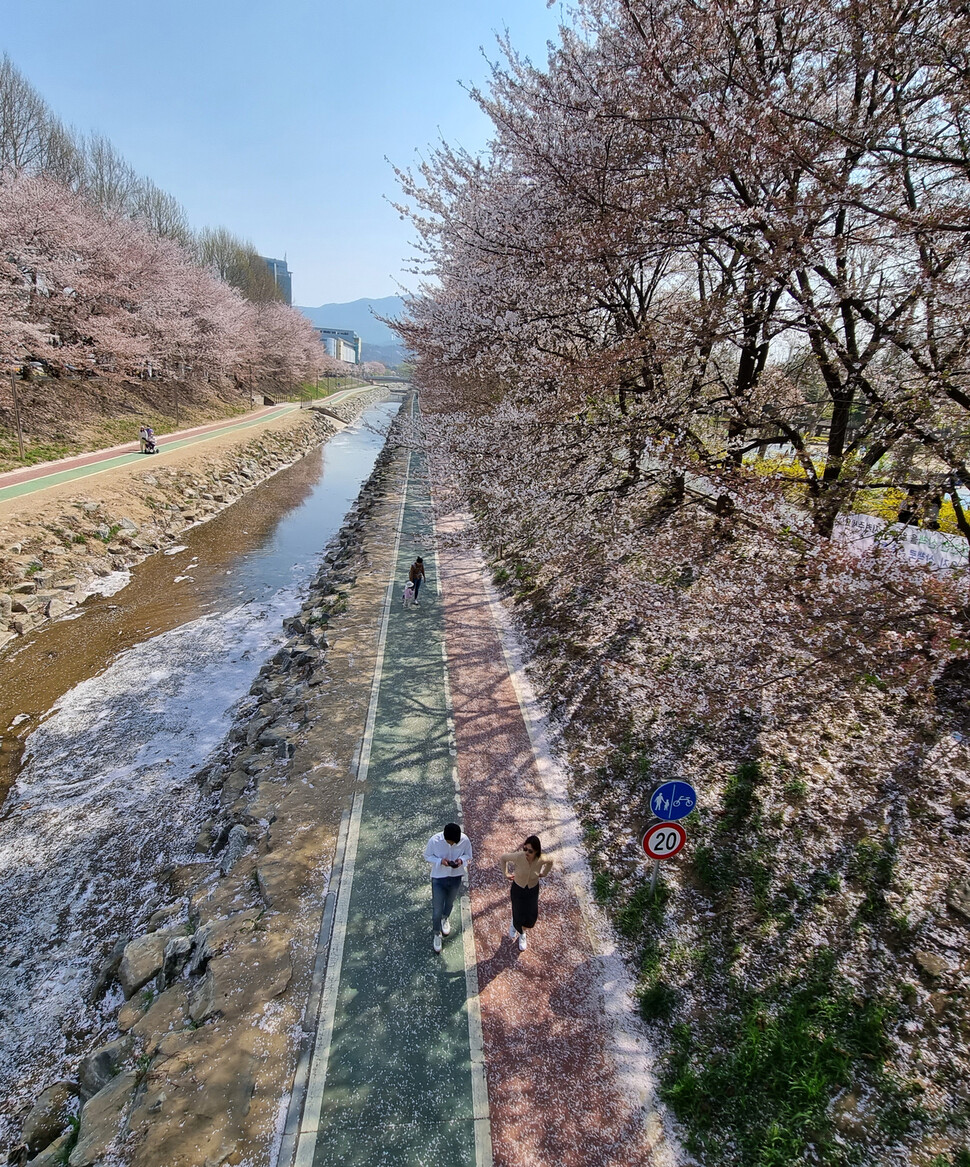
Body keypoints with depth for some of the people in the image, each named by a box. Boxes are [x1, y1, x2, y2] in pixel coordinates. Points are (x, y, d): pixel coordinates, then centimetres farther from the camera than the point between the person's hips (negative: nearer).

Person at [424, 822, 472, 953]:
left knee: (450, 903, 27)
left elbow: (469, 856, -6)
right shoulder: (434, 840, -29)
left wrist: (461, 860, -28)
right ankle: (437, 934, 37)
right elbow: (427, 856, -11)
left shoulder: (464, 840, -24)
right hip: (439, 878, -2)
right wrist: (440, 861, -29)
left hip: (456, 878, 2)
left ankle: (444, 920, 60)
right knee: (437, 909, 8)